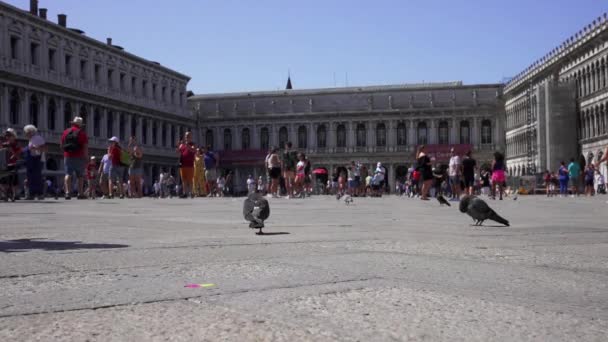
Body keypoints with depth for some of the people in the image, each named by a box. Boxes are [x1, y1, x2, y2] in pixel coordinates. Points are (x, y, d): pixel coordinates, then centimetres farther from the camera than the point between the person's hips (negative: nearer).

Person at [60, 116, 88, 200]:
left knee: (68, 174, 1)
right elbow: (85, 146, -9)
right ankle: (80, 193, 5)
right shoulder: (82, 132, -4)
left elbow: (62, 145, 12)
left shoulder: (65, 132, 9)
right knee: (80, 175, 5)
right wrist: (86, 157, -5)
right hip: (79, 157, -3)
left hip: (67, 156, 3)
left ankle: (67, 192, -11)